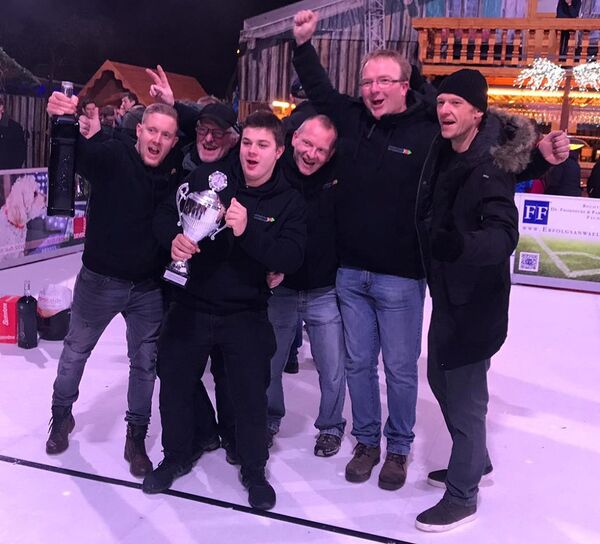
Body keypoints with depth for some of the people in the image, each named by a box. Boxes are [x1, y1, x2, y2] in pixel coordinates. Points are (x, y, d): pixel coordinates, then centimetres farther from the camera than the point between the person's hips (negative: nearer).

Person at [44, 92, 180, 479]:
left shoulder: (175, 176, -3)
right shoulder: (113, 156, -13)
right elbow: (79, 153, -28)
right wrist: (65, 122, -48)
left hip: (149, 287, 2)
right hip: (100, 280, -2)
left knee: (146, 363, 10)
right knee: (77, 349, 17)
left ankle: (137, 437, 28)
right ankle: (62, 415, 41)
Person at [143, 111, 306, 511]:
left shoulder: (289, 202, -7)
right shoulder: (210, 176, -5)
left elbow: (291, 258, -19)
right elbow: (166, 213, 1)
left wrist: (248, 231, -32)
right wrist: (174, 237, -21)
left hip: (246, 315, -1)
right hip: (191, 306, 2)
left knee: (251, 396, 7)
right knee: (175, 384, 14)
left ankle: (254, 471, 31)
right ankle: (176, 458, 40)